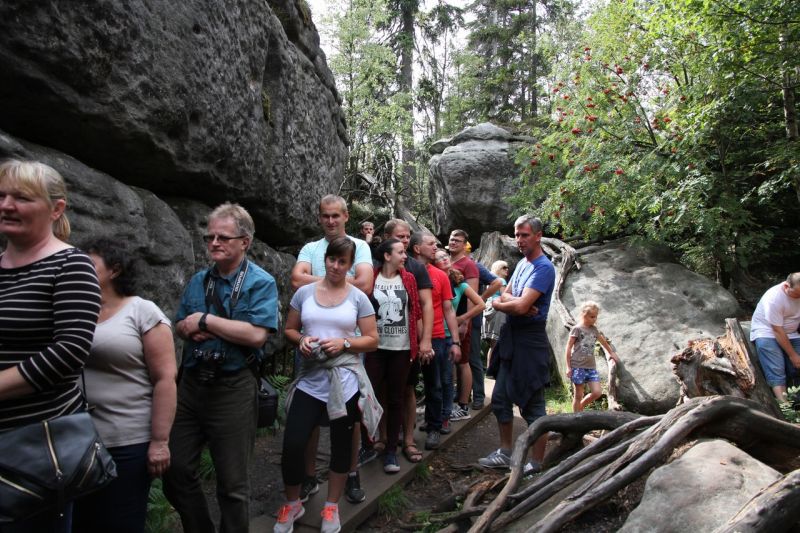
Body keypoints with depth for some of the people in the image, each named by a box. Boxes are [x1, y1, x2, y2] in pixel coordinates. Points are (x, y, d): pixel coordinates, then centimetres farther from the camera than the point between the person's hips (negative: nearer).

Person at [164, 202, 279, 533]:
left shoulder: (260, 283, -9)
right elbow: (180, 326, 13)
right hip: (191, 384, 6)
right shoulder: (199, 280, 10)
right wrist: (192, 330, -11)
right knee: (176, 470, 14)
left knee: (232, 482, 7)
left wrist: (205, 320, -16)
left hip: (233, 390, -6)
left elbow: (256, 334, -22)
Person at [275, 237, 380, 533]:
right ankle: (292, 504, 24)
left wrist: (344, 343, -15)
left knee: (341, 445, 11)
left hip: (345, 382, 0)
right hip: (310, 380, 1)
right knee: (292, 444, -3)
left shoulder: (358, 298, 0)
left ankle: (332, 507, 32)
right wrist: (301, 340, -10)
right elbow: (288, 330, 11)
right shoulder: (304, 292, 4)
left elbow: (372, 341, 0)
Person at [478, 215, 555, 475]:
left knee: (533, 405, 1)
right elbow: (505, 295, 6)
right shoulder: (522, 264, 14)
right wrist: (516, 303, -16)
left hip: (530, 340, -9)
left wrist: (498, 303, -5)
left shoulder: (544, 268, -15)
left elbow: (521, 306, -23)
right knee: (501, 399, 16)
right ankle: (505, 454, 30)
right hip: (510, 337, 9)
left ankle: (536, 464, 14)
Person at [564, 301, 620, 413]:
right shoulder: (577, 329, -6)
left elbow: (603, 341, 30)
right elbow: (569, 347, -6)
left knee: (597, 392, -2)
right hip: (578, 366, -6)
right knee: (578, 395, 0)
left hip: (591, 366, 6)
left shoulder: (594, 329, 12)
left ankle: (580, 407, 21)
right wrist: (568, 366, -8)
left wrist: (611, 352, 41)